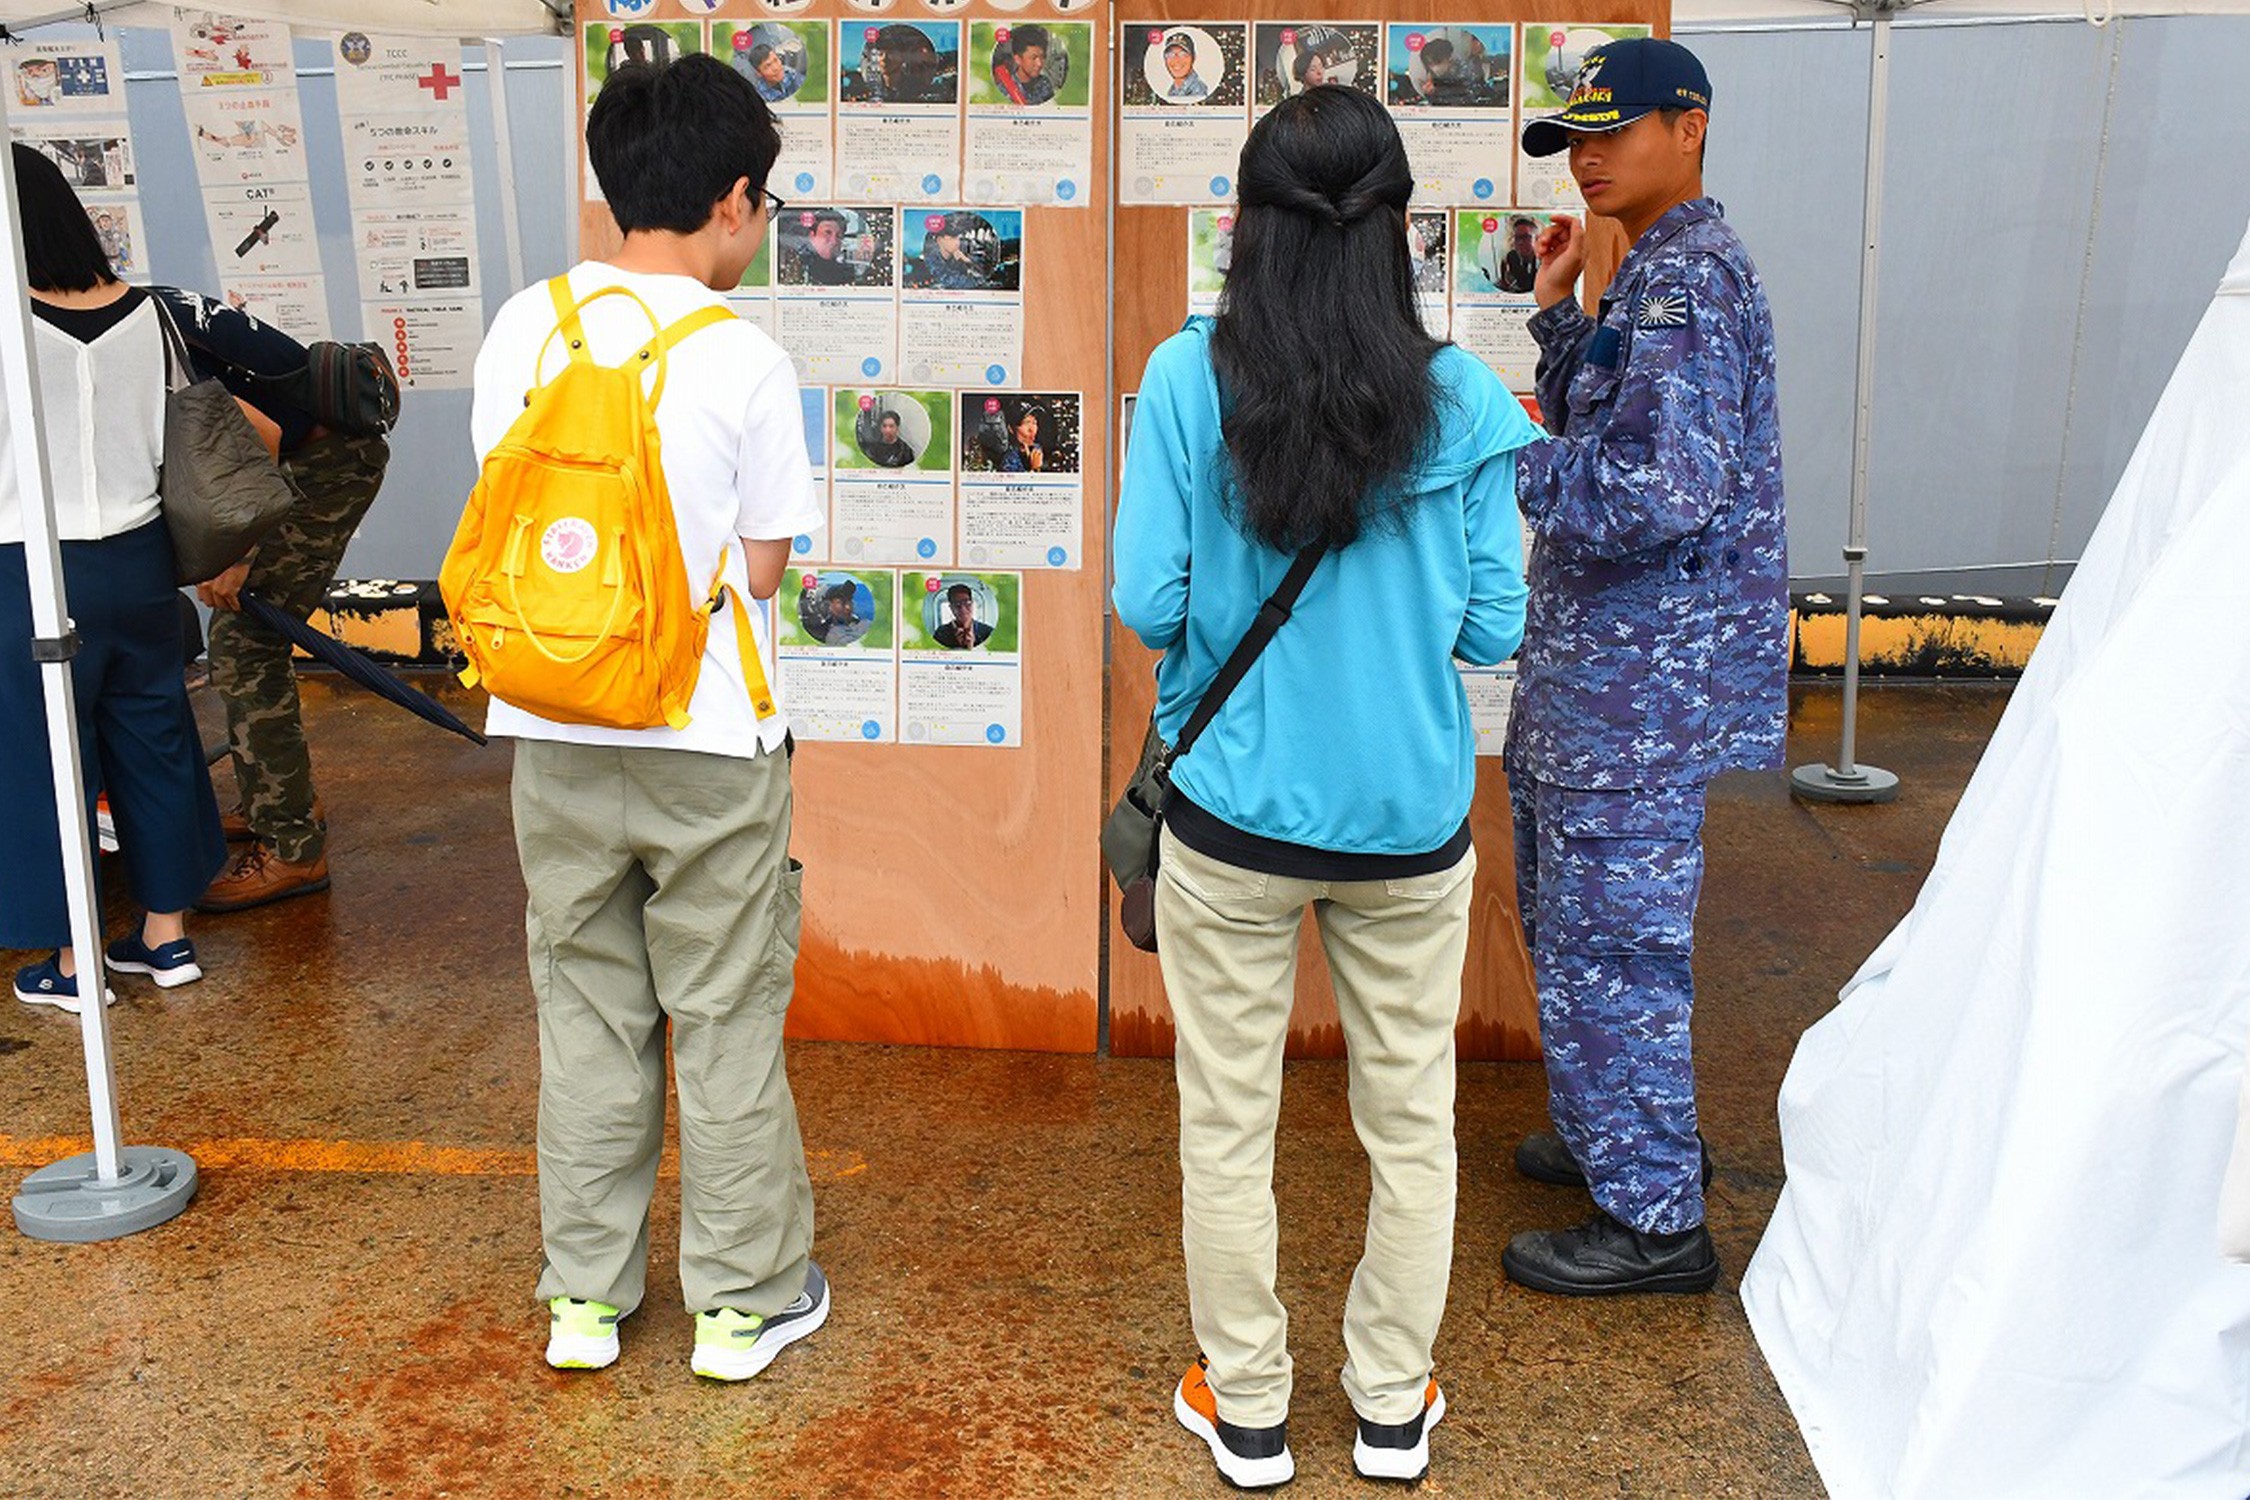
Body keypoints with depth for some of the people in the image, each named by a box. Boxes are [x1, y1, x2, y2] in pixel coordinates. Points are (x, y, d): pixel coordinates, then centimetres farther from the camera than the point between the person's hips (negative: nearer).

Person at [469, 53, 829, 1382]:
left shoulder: (526, 326, -1)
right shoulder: (746, 360, -12)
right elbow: (765, 567, -7)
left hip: (557, 736, 4)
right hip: (711, 742, -4)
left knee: (587, 1017, 16)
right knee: (728, 1025, 10)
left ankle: (586, 1295, 29)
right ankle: (744, 1300, 23)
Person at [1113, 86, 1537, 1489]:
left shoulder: (1187, 379, -11)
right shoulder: (1460, 398, -8)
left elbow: (1147, 603, -11)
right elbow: (1493, 628, -5)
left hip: (1235, 816, -1)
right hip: (1411, 815, 1)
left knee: (1228, 1126, 15)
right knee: (1412, 1122, 18)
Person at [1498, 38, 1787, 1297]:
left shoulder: (1686, 276, -18)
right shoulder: (1665, 270, 16)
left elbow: (1665, 488, -29)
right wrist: (1559, 313, 11)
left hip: (1642, 679, -11)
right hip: (1609, 668, 11)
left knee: (1607, 935, -2)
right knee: (1579, 916, 22)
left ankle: (1653, 1219, 12)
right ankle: (1636, 1136, 39)